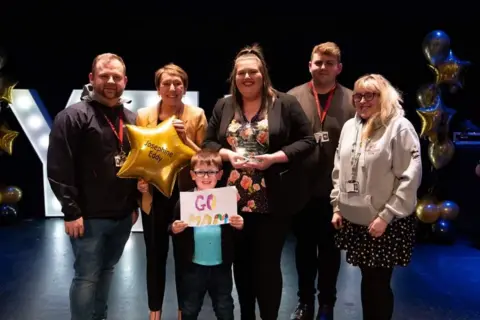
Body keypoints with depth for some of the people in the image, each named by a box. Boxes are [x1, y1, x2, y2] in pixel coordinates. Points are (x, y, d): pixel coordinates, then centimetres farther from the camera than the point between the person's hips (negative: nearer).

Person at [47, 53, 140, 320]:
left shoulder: (132, 118, 10)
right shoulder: (73, 116, -9)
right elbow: (58, 169, -13)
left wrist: (135, 204, 11)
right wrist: (71, 211, -15)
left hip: (123, 216, 6)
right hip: (89, 217, -6)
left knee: (107, 271, 18)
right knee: (87, 277, 3)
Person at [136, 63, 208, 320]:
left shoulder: (197, 115, -1)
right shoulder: (144, 115, 2)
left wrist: (185, 138, -18)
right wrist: (139, 179, -10)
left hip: (186, 196, -1)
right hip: (154, 197, 1)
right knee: (155, 256, 10)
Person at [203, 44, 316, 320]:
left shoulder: (285, 103, -3)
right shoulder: (223, 106, 9)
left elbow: (307, 141, -4)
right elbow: (208, 143, 10)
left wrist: (273, 157, -17)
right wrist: (228, 154, -10)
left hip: (273, 202, -3)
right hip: (234, 201, 4)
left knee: (268, 263, 5)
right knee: (241, 262, 15)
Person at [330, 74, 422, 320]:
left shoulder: (400, 127, -10)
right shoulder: (350, 126, 8)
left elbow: (410, 177, -14)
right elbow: (339, 170, 15)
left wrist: (386, 216, -16)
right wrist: (337, 207, 10)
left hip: (386, 223, -5)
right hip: (354, 220, 5)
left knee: (379, 283, 3)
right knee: (367, 281, 15)